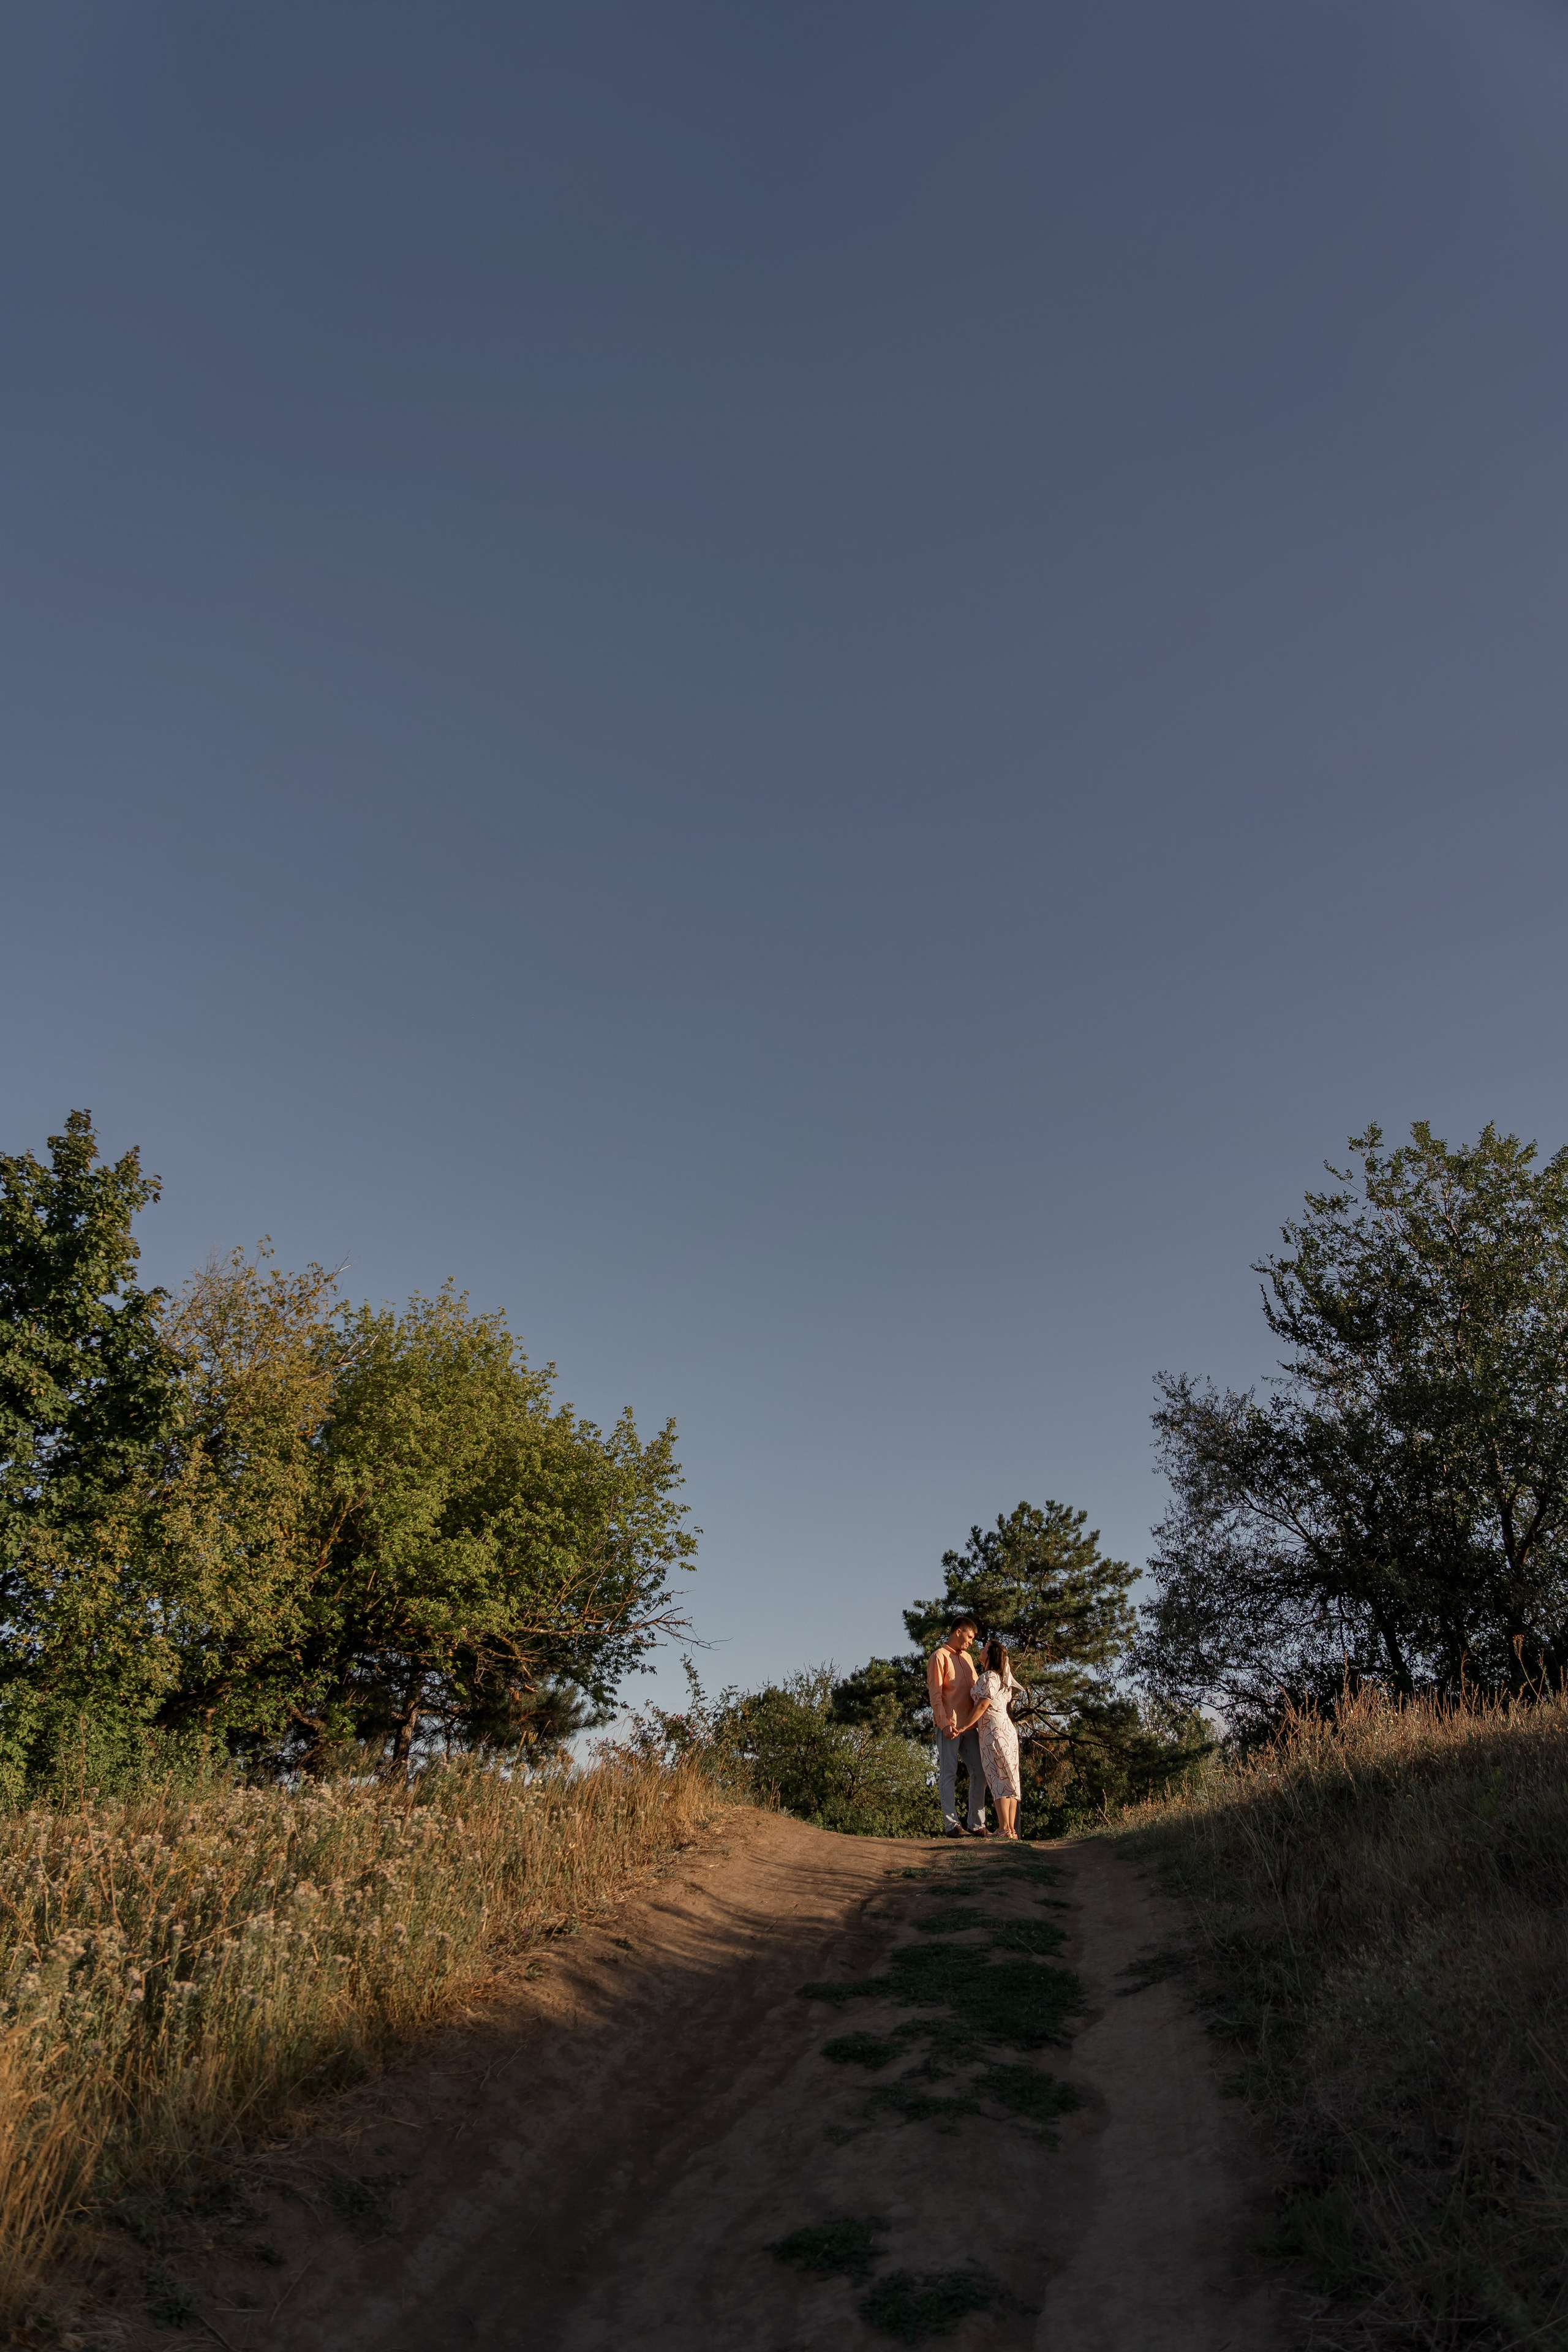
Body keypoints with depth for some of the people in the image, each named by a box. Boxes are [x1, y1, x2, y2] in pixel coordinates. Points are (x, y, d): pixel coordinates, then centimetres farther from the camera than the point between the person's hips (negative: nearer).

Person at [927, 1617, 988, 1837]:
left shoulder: (967, 1657, 19)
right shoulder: (939, 1657, -4)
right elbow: (935, 1695, -11)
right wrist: (945, 1724, -19)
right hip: (949, 1726, -8)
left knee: (979, 1773, 5)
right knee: (948, 1774, -5)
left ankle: (977, 1824, 9)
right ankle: (951, 1825, -5)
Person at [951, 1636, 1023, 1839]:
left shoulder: (989, 1677, -11)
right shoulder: (1003, 1678, 17)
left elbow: (982, 1705, -16)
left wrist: (965, 1726, -14)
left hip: (993, 1731, -9)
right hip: (1008, 1729, 9)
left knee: (999, 1779, -9)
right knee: (1011, 1780, 6)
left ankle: (1005, 1830, -11)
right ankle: (1013, 1829, 7)